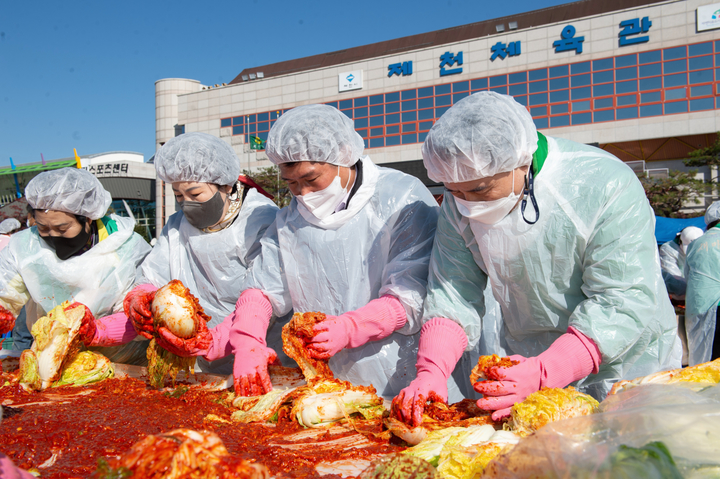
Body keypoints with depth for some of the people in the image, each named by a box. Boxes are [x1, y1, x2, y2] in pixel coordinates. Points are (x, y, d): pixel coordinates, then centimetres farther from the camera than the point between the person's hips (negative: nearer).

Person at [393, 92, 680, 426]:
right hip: (525, 370, 3)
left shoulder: (606, 186, -23)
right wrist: (431, 370, -24)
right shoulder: (460, 200, -8)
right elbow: (452, 293, -8)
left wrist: (542, 373, -35)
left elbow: (624, 304, -25)